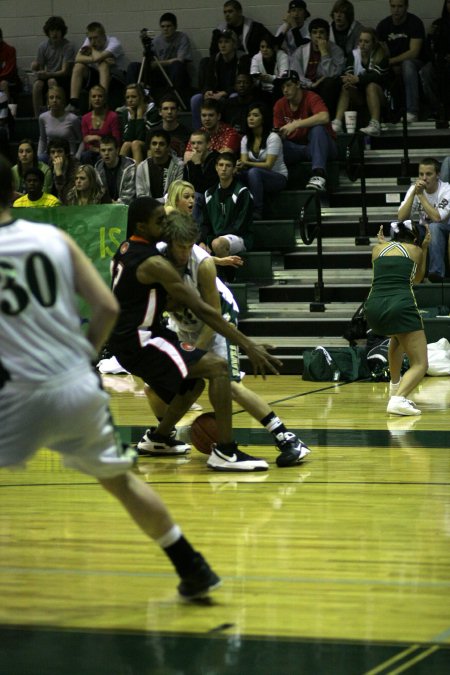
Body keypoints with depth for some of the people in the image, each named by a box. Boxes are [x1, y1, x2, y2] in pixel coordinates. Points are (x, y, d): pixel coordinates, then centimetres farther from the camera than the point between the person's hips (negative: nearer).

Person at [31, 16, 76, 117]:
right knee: (37, 84, -28)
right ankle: (37, 117, -24)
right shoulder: (43, 46, 1)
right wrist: (35, 66, -20)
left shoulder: (68, 47, -12)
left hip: (64, 79, -3)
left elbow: (64, 71, -16)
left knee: (52, 81, -35)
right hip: (48, 77, 4)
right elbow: (39, 67, 6)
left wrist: (48, 74, -31)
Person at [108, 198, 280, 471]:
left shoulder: (126, 249, 9)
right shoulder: (154, 263, -19)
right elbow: (201, 309, -22)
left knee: (193, 382, 24)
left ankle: (159, 438, 40)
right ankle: (225, 452, -22)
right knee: (218, 367, -17)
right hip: (139, 343, -10)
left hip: (127, 339, 10)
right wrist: (249, 345, -21)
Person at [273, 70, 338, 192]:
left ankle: (319, 176, -49)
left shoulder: (311, 98, -14)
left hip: (321, 145, -4)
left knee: (317, 128, -37)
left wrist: (296, 125, -38)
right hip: (296, 148, 4)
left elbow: (324, 117, -34)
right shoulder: (280, 105, 2)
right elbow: (279, 134, 1)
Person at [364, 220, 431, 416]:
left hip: (373, 306, 5)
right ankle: (398, 399, -27)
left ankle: (395, 386, 44)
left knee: (397, 337, 40)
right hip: (401, 304, -4)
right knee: (420, 364, 0)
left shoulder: (378, 249, 22)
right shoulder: (415, 250, 17)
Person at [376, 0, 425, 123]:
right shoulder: (383, 25, 3)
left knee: (407, 64, -39)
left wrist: (390, 61, -24)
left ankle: (412, 112, -40)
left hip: (413, 63, -3)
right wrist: (393, 68, -19)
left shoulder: (415, 23, -10)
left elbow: (414, 52, -19)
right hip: (392, 66, 3)